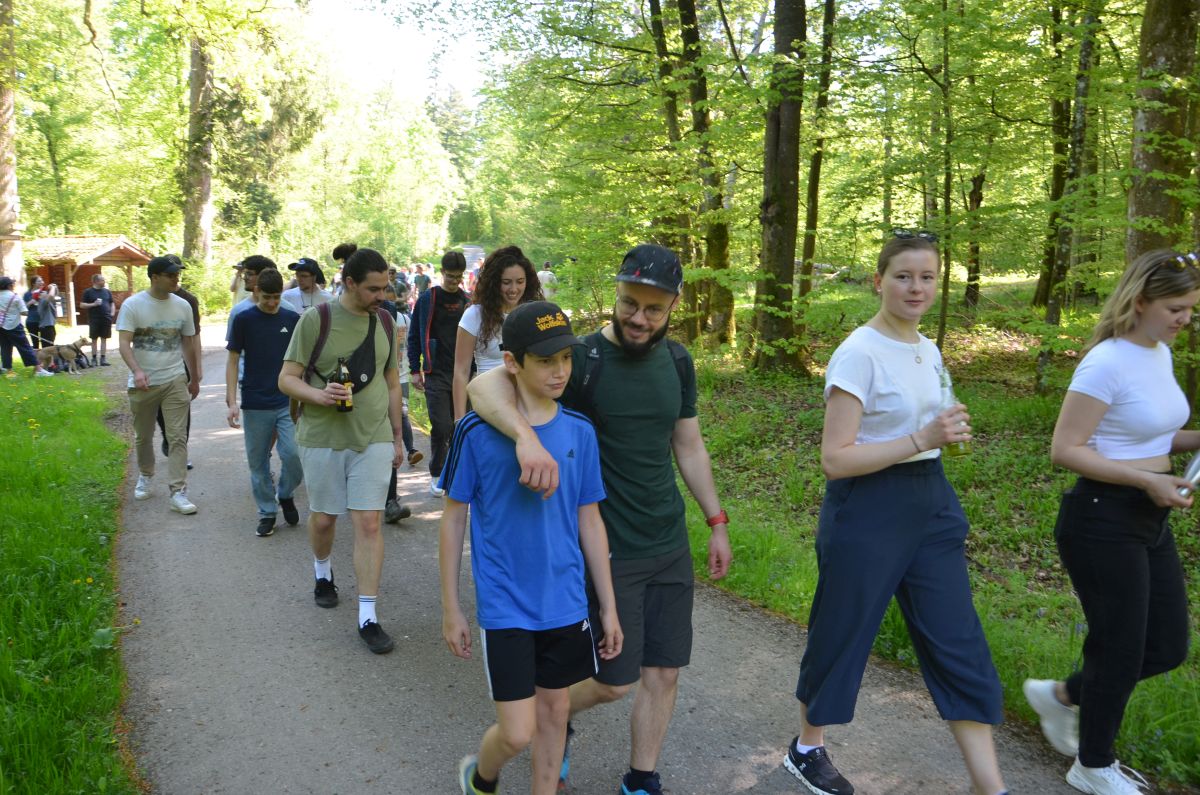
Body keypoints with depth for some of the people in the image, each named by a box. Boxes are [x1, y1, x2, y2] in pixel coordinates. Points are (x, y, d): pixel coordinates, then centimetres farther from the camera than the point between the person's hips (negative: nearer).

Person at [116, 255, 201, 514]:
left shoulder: (182, 305, 3)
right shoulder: (133, 305, -6)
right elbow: (124, 342, -13)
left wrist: (195, 378, 17)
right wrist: (136, 371, -29)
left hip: (175, 381, 1)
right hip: (143, 383, -1)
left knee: (178, 437, -5)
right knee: (143, 436, 15)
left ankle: (178, 492, -4)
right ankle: (145, 476, 40)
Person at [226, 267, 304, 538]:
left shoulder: (293, 320, 3)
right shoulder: (244, 320, -1)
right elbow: (232, 360, 1)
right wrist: (231, 401, -6)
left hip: (288, 403, 0)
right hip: (255, 405, 0)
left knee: (293, 454, -12)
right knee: (258, 462, 6)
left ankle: (286, 495, 17)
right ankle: (267, 513, 22)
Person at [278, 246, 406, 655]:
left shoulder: (384, 322, 6)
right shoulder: (316, 320, -8)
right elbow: (286, 378, -6)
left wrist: (397, 436, 15)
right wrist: (318, 395, -27)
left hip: (374, 438, 2)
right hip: (323, 438, -2)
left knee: (368, 523, -4)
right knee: (324, 517, 13)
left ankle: (368, 618, 1)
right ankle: (322, 572, 46)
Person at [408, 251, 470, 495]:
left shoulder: (467, 301, 9)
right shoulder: (428, 299, -2)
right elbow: (415, 336, 1)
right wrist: (415, 370, -4)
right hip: (436, 374, -4)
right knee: (442, 426, -8)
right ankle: (437, 475, 7)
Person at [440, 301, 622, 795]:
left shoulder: (579, 432, -2)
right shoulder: (478, 432, -12)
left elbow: (590, 521, 6)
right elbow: (454, 517, -3)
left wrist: (609, 606, 8)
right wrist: (450, 608, -1)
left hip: (566, 604, 4)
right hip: (505, 607, -3)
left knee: (555, 710, 16)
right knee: (517, 733, 0)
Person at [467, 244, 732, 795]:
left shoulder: (676, 361, 3)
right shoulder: (582, 358, -17)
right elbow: (484, 386, -30)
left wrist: (717, 522, 14)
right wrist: (526, 436, -49)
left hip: (670, 544, 5)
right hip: (606, 549, -5)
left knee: (663, 673, 11)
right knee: (616, 681, 4)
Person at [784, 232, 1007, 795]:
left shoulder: (928, 350, 9)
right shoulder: (860, 353, -16)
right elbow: (835, 458, -20)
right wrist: (922, 439, -25)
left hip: (931, 503, 7)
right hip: (868, 510, -7)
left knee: (959, 643, 6)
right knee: (842, 636, 9)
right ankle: (807, 749, 34)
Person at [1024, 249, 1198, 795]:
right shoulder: (1107, 363, -19)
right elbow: (1066, 449, -21)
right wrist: (1147, 481, -22)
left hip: (1150, 522, 9)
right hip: (1104, 521, -9)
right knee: (1121, 649, 5)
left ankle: (1062, 696, 34)